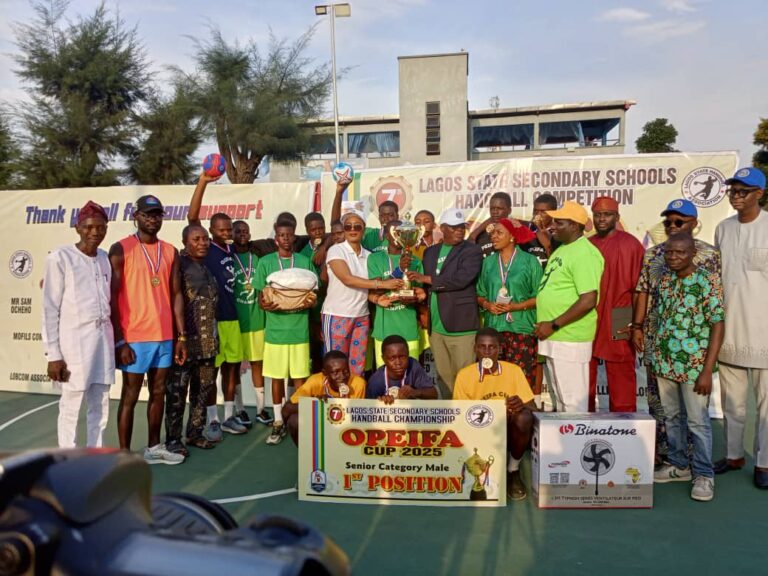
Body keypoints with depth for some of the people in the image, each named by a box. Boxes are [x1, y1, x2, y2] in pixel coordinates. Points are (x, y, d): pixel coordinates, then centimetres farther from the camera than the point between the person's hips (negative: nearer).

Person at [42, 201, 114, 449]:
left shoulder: (105, 258, 11)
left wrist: (116, 340, 12)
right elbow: (50, 309, -6)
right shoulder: (60, 258, -6)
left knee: (100, 405, 11)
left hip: (103, 337, 6)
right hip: (75, 338, -6)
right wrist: (53, 354, -9)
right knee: (71, 407, 0)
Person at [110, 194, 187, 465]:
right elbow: (112, 298, -9)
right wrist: (119, 340, -13)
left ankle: (154, 447, 28)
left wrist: (181, 336, 6)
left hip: (165, 336, 5)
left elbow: (176, 295, 10)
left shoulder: (171, 252, 9)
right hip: (134, 337, -5)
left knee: (159, 392, 14)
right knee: (130, 395, 4)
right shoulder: (120, 249, -6)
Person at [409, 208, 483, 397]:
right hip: (436, 326, 5)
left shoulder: (472, 251, -3)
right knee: (444, 376, 13)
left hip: (461, 325, -5)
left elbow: (461, 279, -17)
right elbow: (423, 283, 16)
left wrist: (427, 279, -9)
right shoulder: (430, 252, 16)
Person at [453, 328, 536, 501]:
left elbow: (533, 408, -5)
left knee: (523, 418, -31)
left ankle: (513, 472, -6)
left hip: (511, 431, 1)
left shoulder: (514, 370, -4)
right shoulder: (464, 375, -6)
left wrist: (522, 406, -29)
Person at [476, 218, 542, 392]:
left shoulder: (530, 261, 1)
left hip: (521, 328, -3)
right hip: (493, 328, 3)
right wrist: (487, 304, -5)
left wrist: (516, 306, -14)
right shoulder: (488, 262, 11)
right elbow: (480, 294, 16)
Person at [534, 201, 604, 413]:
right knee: (560, 397, 19)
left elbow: (588, 300, -22)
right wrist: (547, 325, 13)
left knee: (573, 400, 0)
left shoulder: (584, 254, -16)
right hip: (555, 339, 10)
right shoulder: (562, 249, 14)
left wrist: (553, 325, -17)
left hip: (570, 339, -10)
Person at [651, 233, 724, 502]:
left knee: (698, 421, 2)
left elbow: (717, 327, -12)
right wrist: (656, 357, 8)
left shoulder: (708, 282, -11)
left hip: (693, 365, -6)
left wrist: (707, 370, -16)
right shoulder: (664, 280, 6)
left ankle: (704, 475, 17)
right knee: (671, 417, 16)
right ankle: (678, 465, 31)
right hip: (664, 362, 6)